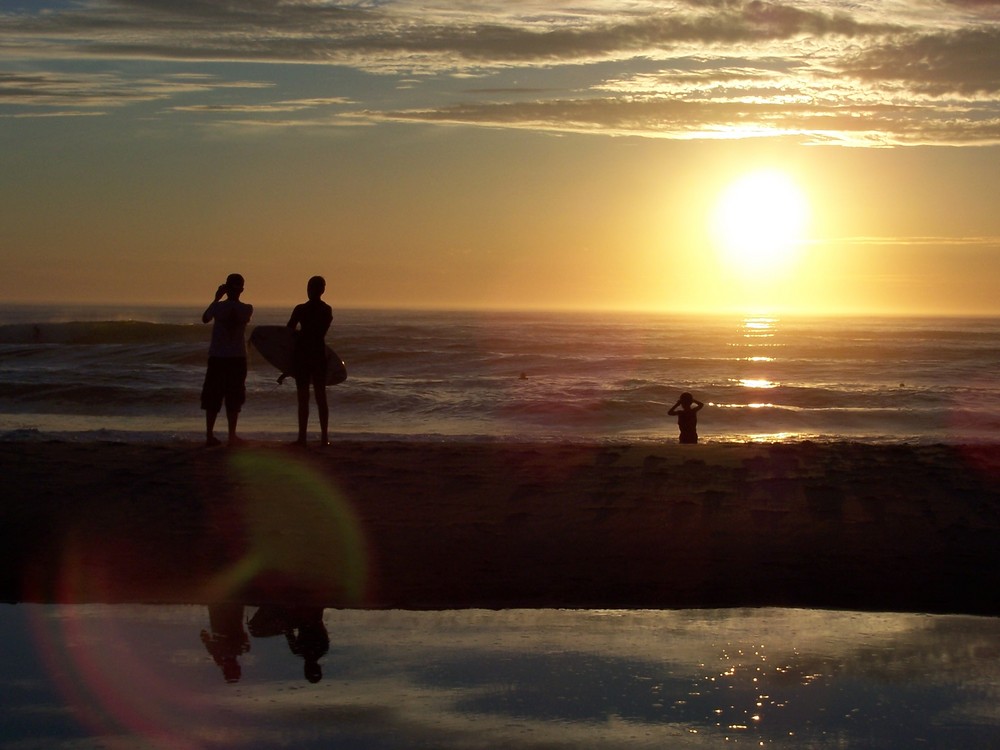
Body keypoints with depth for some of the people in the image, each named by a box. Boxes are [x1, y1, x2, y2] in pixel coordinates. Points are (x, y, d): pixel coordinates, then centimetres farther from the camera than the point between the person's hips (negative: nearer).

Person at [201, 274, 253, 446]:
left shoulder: (218, 307, -9)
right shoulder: (247, 309, -6)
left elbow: (205, 319, 11)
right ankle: (232, 435, 6)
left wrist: (216, 299, 17)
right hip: (238, 358, 0)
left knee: (212, 399, 7)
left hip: (217, 358, 0)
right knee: (234, 399, 7)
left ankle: (210, 435, 5)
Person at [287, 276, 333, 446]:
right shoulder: (327, 310, 3)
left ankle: (302, 436, -2)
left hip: (302, 354, -4)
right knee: (321, 397, 8)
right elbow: (322, 332, 10)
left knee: (303, 398, -1)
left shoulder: (300, 309, -10)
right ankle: (324, 436, 6)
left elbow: (289, 330, -2)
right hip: (319, 354, 4)